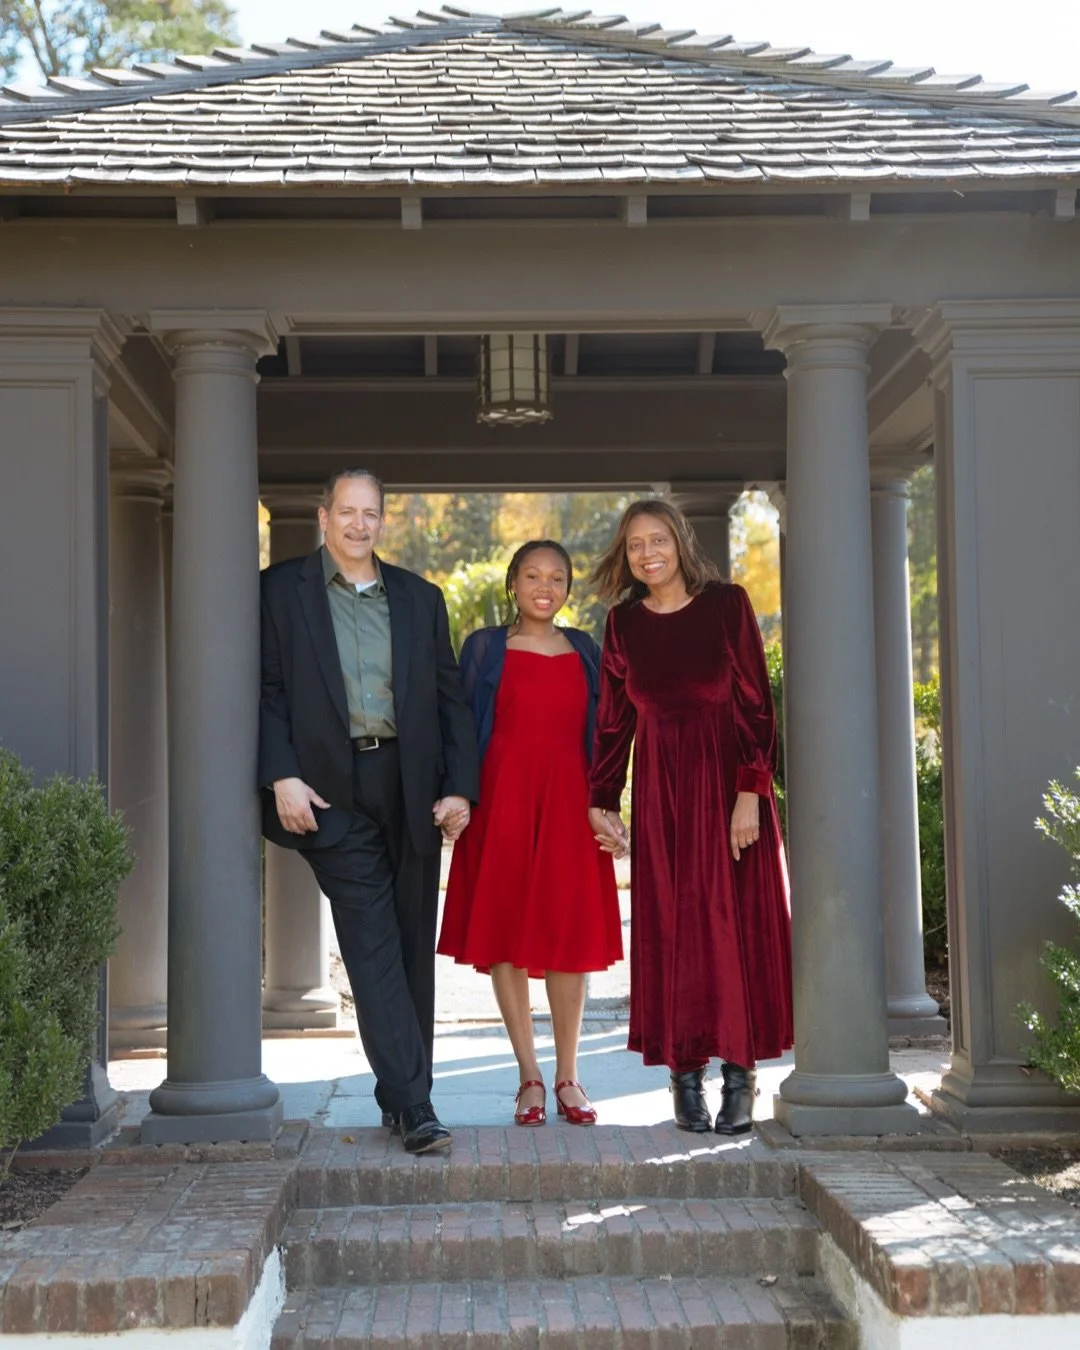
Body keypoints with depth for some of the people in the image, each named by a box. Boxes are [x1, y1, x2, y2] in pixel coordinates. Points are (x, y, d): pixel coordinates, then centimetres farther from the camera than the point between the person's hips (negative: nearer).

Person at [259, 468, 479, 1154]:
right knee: (372, 944, -8)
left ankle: (402, 1097, 17)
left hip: (412, 786, 3)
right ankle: (414, 1104, -8)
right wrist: (282, 776, -11)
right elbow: (266, 690, 1)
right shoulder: (281, 590, 6)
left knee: (412, 945, 7)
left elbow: (451, 697, 11)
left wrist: (460, 786, 0)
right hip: (333, 788, -3)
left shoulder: (421, 598, 14)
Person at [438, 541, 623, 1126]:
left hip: (568, 803, 2)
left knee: (571, 933, 0)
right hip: (502, 798, -2)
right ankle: (529, 1076, 9)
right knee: (505, 931, -1)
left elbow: (599, 733, 14)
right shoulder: (484, 647, 6)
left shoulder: (585, 651, 13)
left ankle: (567, 1077, 10)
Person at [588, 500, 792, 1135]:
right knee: (672, 929, 2)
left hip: (729, 779, -2)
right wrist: (601, 802, 7)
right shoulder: (624, 623, 6)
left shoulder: (727, 604, -2)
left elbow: (757, 702, -5)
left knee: (738, 923, -1)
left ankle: (741, 1072, 5)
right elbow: (613, 719, 10)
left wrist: (751, 792, -12)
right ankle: (687, 1074, 8)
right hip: (661, 790, 2)